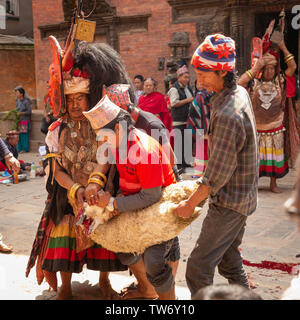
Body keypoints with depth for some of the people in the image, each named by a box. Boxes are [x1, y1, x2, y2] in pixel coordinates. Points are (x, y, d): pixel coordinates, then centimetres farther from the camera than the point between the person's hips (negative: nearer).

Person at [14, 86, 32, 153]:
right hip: (19, 120, 6)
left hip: (25, 120, -6)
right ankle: (19, 148, 12)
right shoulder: (18, 101, 10)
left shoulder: (26, 101, -9)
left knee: (24, 135, -5)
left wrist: (22, 113, -20)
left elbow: (29, 111, -9)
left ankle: (25, 149, 2)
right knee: (19, 135, 4)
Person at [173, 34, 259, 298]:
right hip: (242, 196, 10)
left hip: (229, 202, -10)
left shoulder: (227, 115, -29)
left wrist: (190, 204, -13)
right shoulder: (240, 93, 2)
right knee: (228, 256, 24)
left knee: (198, 268, -5)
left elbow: (217, 175, -25)